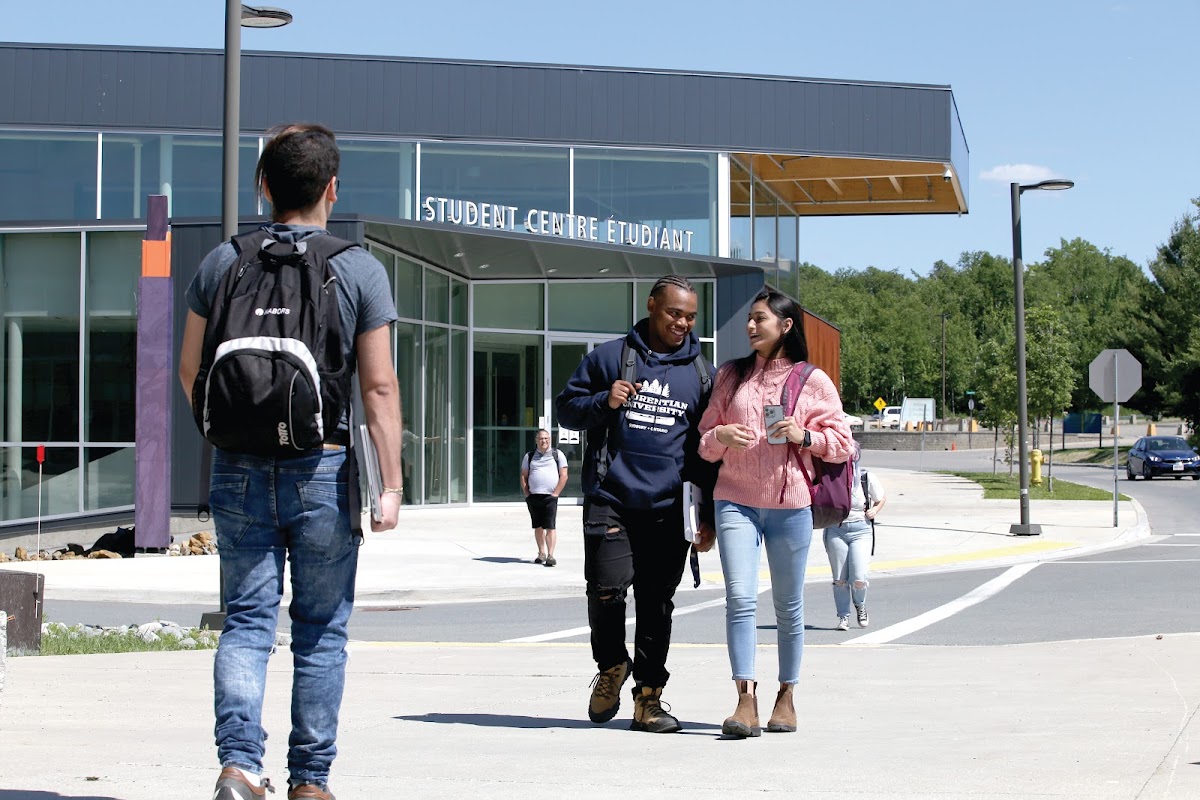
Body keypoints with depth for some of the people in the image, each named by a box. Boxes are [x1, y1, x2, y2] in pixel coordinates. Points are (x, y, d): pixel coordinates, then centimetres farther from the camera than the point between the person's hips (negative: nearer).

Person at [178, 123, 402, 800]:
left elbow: (191, 371, 10)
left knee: (247, 621, 6)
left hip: (240, 470, 2)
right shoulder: (359, 269, -4)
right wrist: (391, 482, -3)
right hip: (322, 470, -2)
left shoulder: (223, 263, 4)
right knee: (321, 630, 9)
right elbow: (379, 385, -7)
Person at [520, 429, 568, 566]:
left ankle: (550, 555, -12)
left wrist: (555, 493, -6)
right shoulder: (529, 456, 15)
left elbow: (563, 476, 3)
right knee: (538, 527, 9)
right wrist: (527, 494, 2)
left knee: (550, 527, -10)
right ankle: (541, 553, 19)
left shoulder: (557, 455, 7)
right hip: (533, 497, 3)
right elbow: (523, 476, 15)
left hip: (550, 497, -3)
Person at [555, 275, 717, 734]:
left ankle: (648, 699, 13)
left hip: (667, 510, 2)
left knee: (657, 604, 3)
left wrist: (710, 516, 11)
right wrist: (604, 402, -11)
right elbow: (567, 408, 10)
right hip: (609, 501, -2)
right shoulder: (610, 358, 6)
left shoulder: (700, 374, 12)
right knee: (607, 589, -13)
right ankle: (611, 666, 15)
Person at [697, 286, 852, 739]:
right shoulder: (731, 375, 12)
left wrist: (805, 436, -14)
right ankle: (746, 700, -16)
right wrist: (720, 436, -8)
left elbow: (842, 442, 4)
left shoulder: (813, 381, 4)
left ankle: (786, 697, 19)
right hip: (735, 501, 1)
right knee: (739, 598, -12)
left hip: (790, 504, -1)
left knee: (788, 606, 6)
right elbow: (705, 440, 15)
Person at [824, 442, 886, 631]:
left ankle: (860, 605, 22)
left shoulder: (867, 477, 1)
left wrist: (874, 510, 1)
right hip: (835, 529, 1)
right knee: (839, 579, 0)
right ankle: (843, 616, 18)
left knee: (858, 579, -10)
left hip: (860, 531, 0)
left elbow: (882, 498, 18)